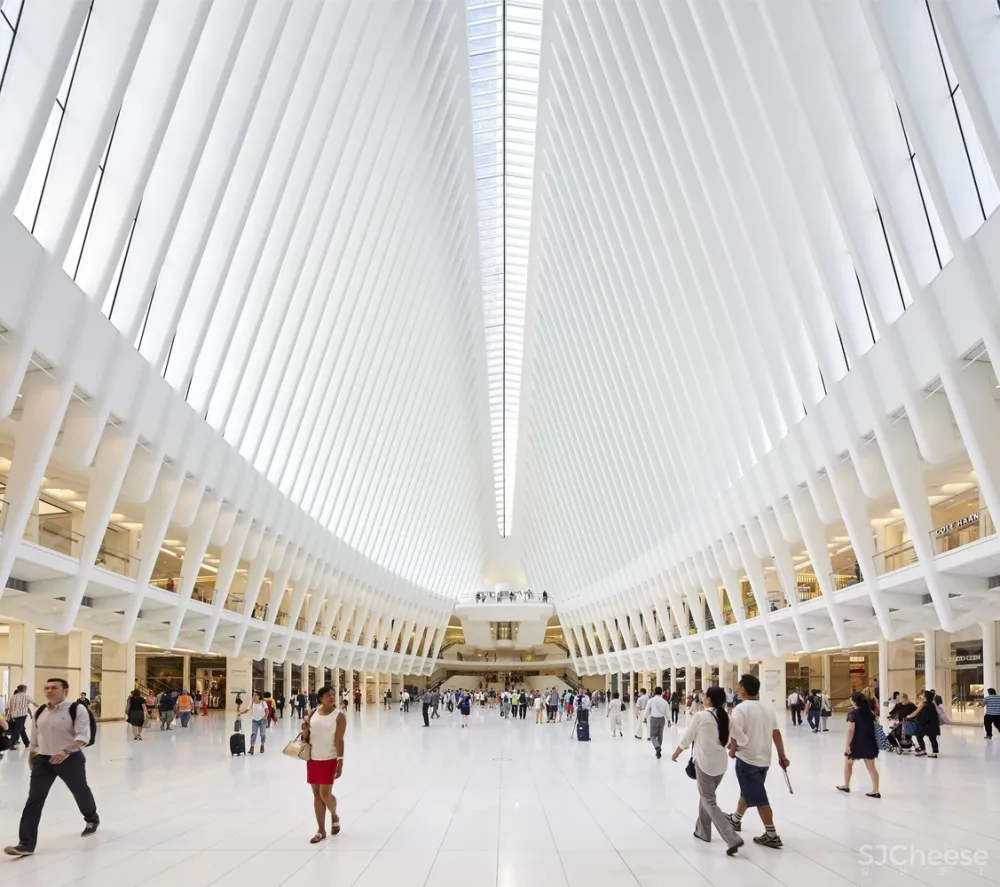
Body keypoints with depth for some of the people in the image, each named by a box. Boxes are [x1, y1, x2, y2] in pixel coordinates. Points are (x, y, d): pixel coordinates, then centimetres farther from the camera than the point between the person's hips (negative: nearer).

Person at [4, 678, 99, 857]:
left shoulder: (77, 709, -13)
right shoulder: (40, 712, 6)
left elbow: (83, 735, -22)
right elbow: (34, 739, 17)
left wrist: (66, 751, -35)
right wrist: (31, 759, 19)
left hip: (70, 759, -4)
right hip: (43, 760, 4)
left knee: (80, 792, 17)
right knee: (34, 800, -8)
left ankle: (92, 819, 46)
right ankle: (26, 843, -9)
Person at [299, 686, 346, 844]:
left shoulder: (339, 716, -9)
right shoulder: (313, 714, 3)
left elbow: (339, 740, -13)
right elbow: (306, 738, 9)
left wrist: (340, 762, -19)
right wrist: (304, 730, -14)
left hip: (329, 759, -4)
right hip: (313, 759, 4)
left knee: (325, 793, -5)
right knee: (316, 794, 8)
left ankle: (334, 816, 27)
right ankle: (321, 830, 18)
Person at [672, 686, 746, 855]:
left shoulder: (700, 716, -14)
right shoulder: (726, 718, 1)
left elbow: (686, 739, -4)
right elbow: (743, 740, 4)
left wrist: (676, 753, 14)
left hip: (704, 764, -6)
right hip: (721, 764, 6)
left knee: (709, 802, 0)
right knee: (706, 796, 25)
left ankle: (732, 839, -12)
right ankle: (702, 831, 35)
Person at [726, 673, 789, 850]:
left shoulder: (741, 708, -16)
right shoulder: (768, 708, 6)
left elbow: (736, 734, -22)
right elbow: (776, 733, 6)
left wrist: (732, 751, -6)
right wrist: (782, 756, 10)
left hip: (747, 759, -8)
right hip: (764, 759, 8)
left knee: (759, 798, -2)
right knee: (747, 792, 23)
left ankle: (771, 835, -1)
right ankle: (735, 819, 41)